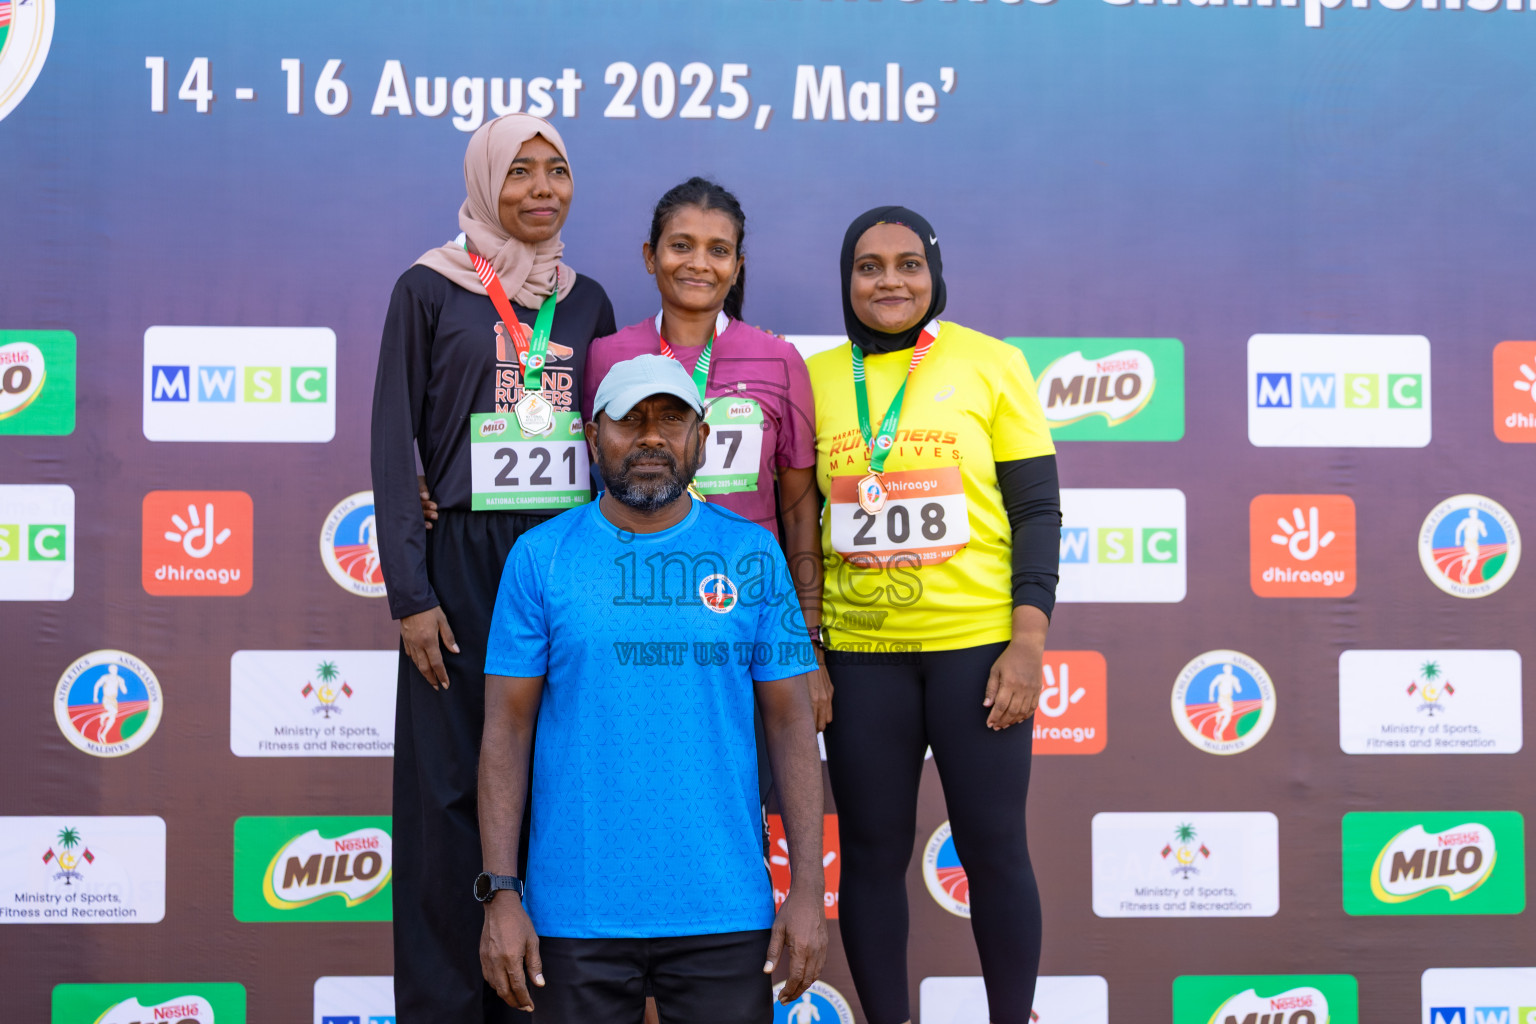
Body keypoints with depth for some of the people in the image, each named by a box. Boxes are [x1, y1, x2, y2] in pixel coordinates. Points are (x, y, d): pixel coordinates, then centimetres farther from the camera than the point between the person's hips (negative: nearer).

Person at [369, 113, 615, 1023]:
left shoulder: (585, 300, 13)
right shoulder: (430, 290, 0)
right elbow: (394, 444, -3)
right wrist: (410, 594, -10)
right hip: (462, 561, -4)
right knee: (453, 791, -2)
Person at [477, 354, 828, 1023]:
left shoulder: (753, 556, 4)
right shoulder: (540, 556, 2)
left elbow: (791, 723, 4)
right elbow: (507, 729, 1)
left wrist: (808, 889, -3)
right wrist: (500, 894, -7)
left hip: (725, 911, 1)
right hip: (574, 913, 0)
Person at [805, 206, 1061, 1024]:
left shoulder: (991, 364, 0)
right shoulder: (815, 378, 6)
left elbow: (1037, 510, -1)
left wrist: (1028, 642, -8)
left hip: (976, 643, -2)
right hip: (858, 650, 2)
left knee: (992, 847, 3)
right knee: (871, 851, 7)